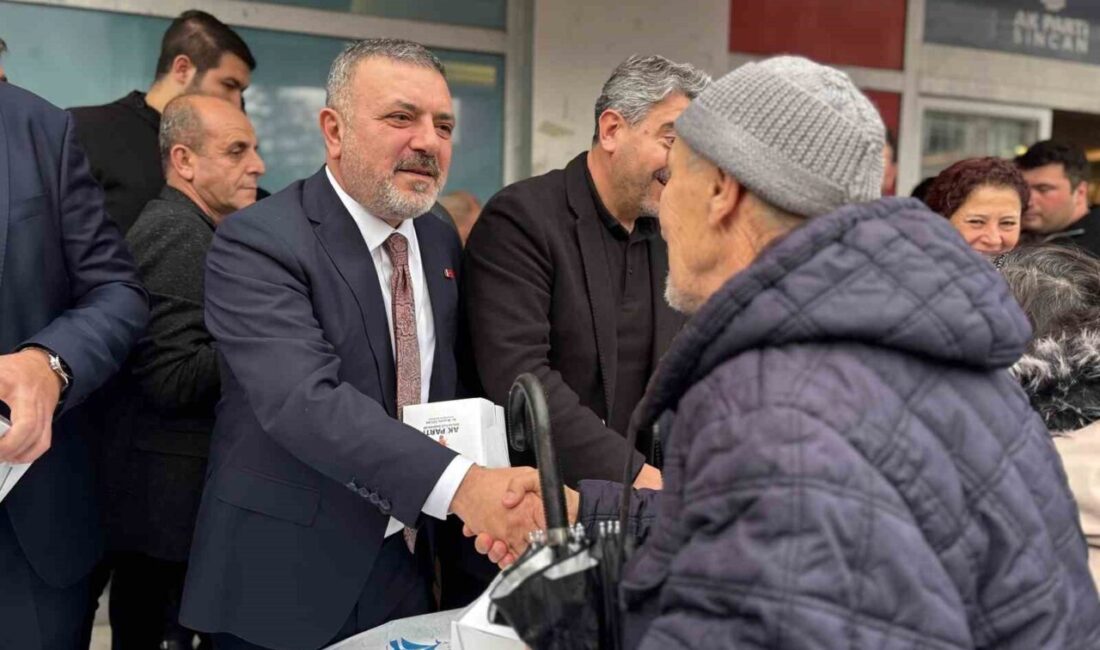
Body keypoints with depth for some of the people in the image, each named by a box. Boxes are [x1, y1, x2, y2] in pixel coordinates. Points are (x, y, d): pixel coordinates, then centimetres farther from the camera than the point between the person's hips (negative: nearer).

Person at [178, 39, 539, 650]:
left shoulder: (442, 242, 6)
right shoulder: (258, 241, -16)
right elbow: (302, 399, -30)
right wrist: (461, 484, -40)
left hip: (408, 566, 6)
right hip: (285, 583, -5)